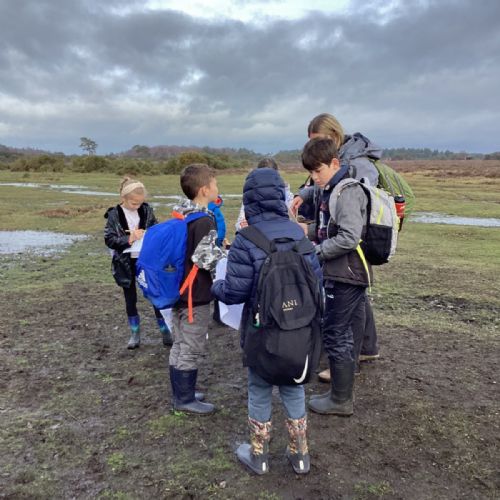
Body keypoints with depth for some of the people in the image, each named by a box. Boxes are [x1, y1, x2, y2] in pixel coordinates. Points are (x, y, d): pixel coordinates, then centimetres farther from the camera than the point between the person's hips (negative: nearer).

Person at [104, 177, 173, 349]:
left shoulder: (146, 210, -3)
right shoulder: (114, 215, -9)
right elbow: (109, 240, -11)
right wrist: (129, 239, -24)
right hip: (126, 263, -1)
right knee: (131, 299, 12)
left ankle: (165, 331, 20)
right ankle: (135, 334, 28)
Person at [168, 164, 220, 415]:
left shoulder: (181, 216, 7)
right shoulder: (205, 221, -19)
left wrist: (217, 248, 14)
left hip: (179, 291, 9)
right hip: (196, 295, -9)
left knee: (180, 345, 17)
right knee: (191, 349, 4)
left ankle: (181, 393, 31)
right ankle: (186, 399, 17)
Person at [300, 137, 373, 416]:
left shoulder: (347, 191, -16)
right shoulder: (333, 190, 13)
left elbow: (349, 238, -25)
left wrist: (315, 251, -18)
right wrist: (311, 229, 5)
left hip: (347, 276, -10)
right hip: (339, 274, 10)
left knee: (337, 336, 0)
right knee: (342, 335, 16)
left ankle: (341, 401, 15)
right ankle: (341, 392, 30)